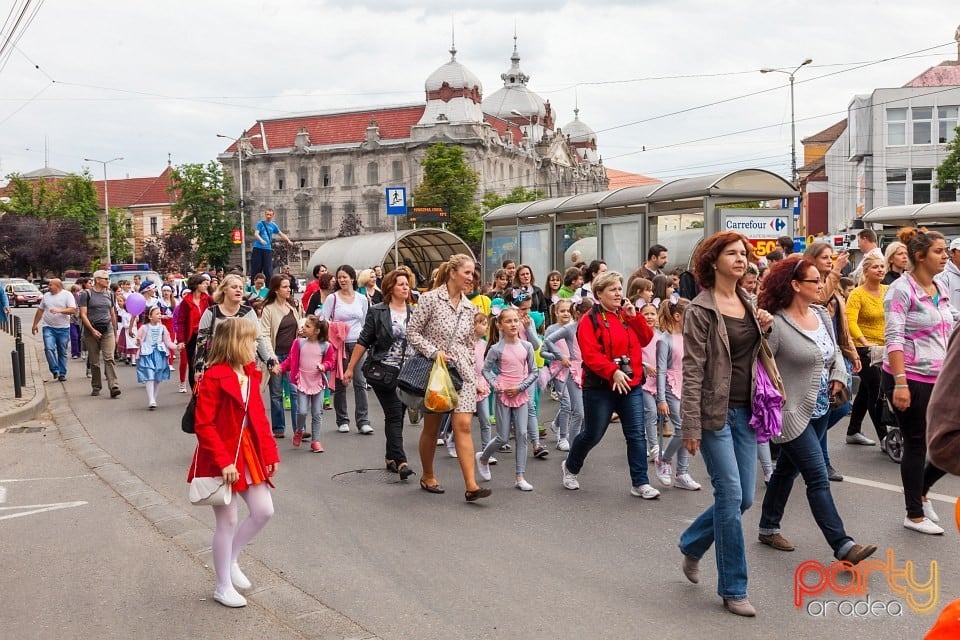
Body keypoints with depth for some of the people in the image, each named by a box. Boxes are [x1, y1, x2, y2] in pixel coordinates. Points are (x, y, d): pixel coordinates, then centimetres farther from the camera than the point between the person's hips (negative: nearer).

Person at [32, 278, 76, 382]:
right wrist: (35, 324, 18)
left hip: (63, 328, -3)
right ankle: (54, 370, -6)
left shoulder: (67, 295, -1)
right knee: (49, 348, -15)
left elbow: (73, 310, -11)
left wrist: (59, 310, -23)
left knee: (62, 352, 4)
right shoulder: (46, 296, 12)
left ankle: (62, 374, 12)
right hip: (48, 327, 3)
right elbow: (40, 310, 19)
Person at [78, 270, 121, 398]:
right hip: (91, 331, -2)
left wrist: (115, 334, 16)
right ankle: (96, 387, 19)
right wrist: (92, 330, -16)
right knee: (94, 362, 6)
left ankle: (114, 387, -19)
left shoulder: (109, 294, 12)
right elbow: (83, 314, -6)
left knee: (109, 359, -11)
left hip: (108, 330, 2)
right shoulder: (86, 294, -1)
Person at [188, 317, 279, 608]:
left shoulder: (250, 374, 6)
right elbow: (203, 425, -20)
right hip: (221, 460, -7)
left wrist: (270, 452, 4)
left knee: (264, 511, 8)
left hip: (250, 454, 7)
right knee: (227, 521, 3)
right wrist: (223, 461, -24)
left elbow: (260, 417, 9)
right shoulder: (214, 378, -18)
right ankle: (223, 587, 21)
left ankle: (230, 560, 31)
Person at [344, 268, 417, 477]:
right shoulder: (377, 312, -2)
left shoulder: (414, 313, 7)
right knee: (394, 415, -10)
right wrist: (350, 368, 1)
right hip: (383, 371, -4)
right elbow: (363, 342, 1)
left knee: (397, 416, 10)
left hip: (407, 373, 4)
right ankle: (401, 461, -14)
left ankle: (390, 457, 23)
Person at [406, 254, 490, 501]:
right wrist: (434, 352, -17)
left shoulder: (469, 307, 9)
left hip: (462, 371, 3)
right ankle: (428, 477, 28)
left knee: (463, 426, -8)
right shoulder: (430, 299, -7)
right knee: (431, 427, 9)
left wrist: (474, 373, 14)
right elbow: (412, 332, -8)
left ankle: (471, 486, -11)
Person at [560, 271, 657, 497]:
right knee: (592, 435, 8)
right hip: (600, 387, -5)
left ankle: (640, 483, 6)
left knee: (636, 434, 0)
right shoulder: (591, 320, -9)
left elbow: (646, 339, 4)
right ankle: (570, 467, 34)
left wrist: (634, 316, -7)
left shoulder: (627, 315, 12)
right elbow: (591, 354, -19)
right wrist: (613, 372, -30)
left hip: (631, 384, 5)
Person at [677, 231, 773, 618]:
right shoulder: (700, 310, -10)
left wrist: (764, 329, 1)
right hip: (715, 412, -7)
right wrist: (690, 427, -16)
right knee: (730, 496, -5)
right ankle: (733, 589, 9)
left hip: (745, 411, 7)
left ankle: (691, 546, 34)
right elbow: (692, 371, -13)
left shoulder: (748, 303, 10)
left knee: (743, 499, 9)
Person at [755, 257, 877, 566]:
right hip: (792, 412, -8)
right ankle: (842, 545, -4)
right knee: (818, 478, -7)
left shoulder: (822, 314, 6)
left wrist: (838, 376, 4)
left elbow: (835, 350, 20)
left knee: (788, 469, 19)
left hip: (820, 409, 8)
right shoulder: (776, 324, -19)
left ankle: (769, 528, 32)